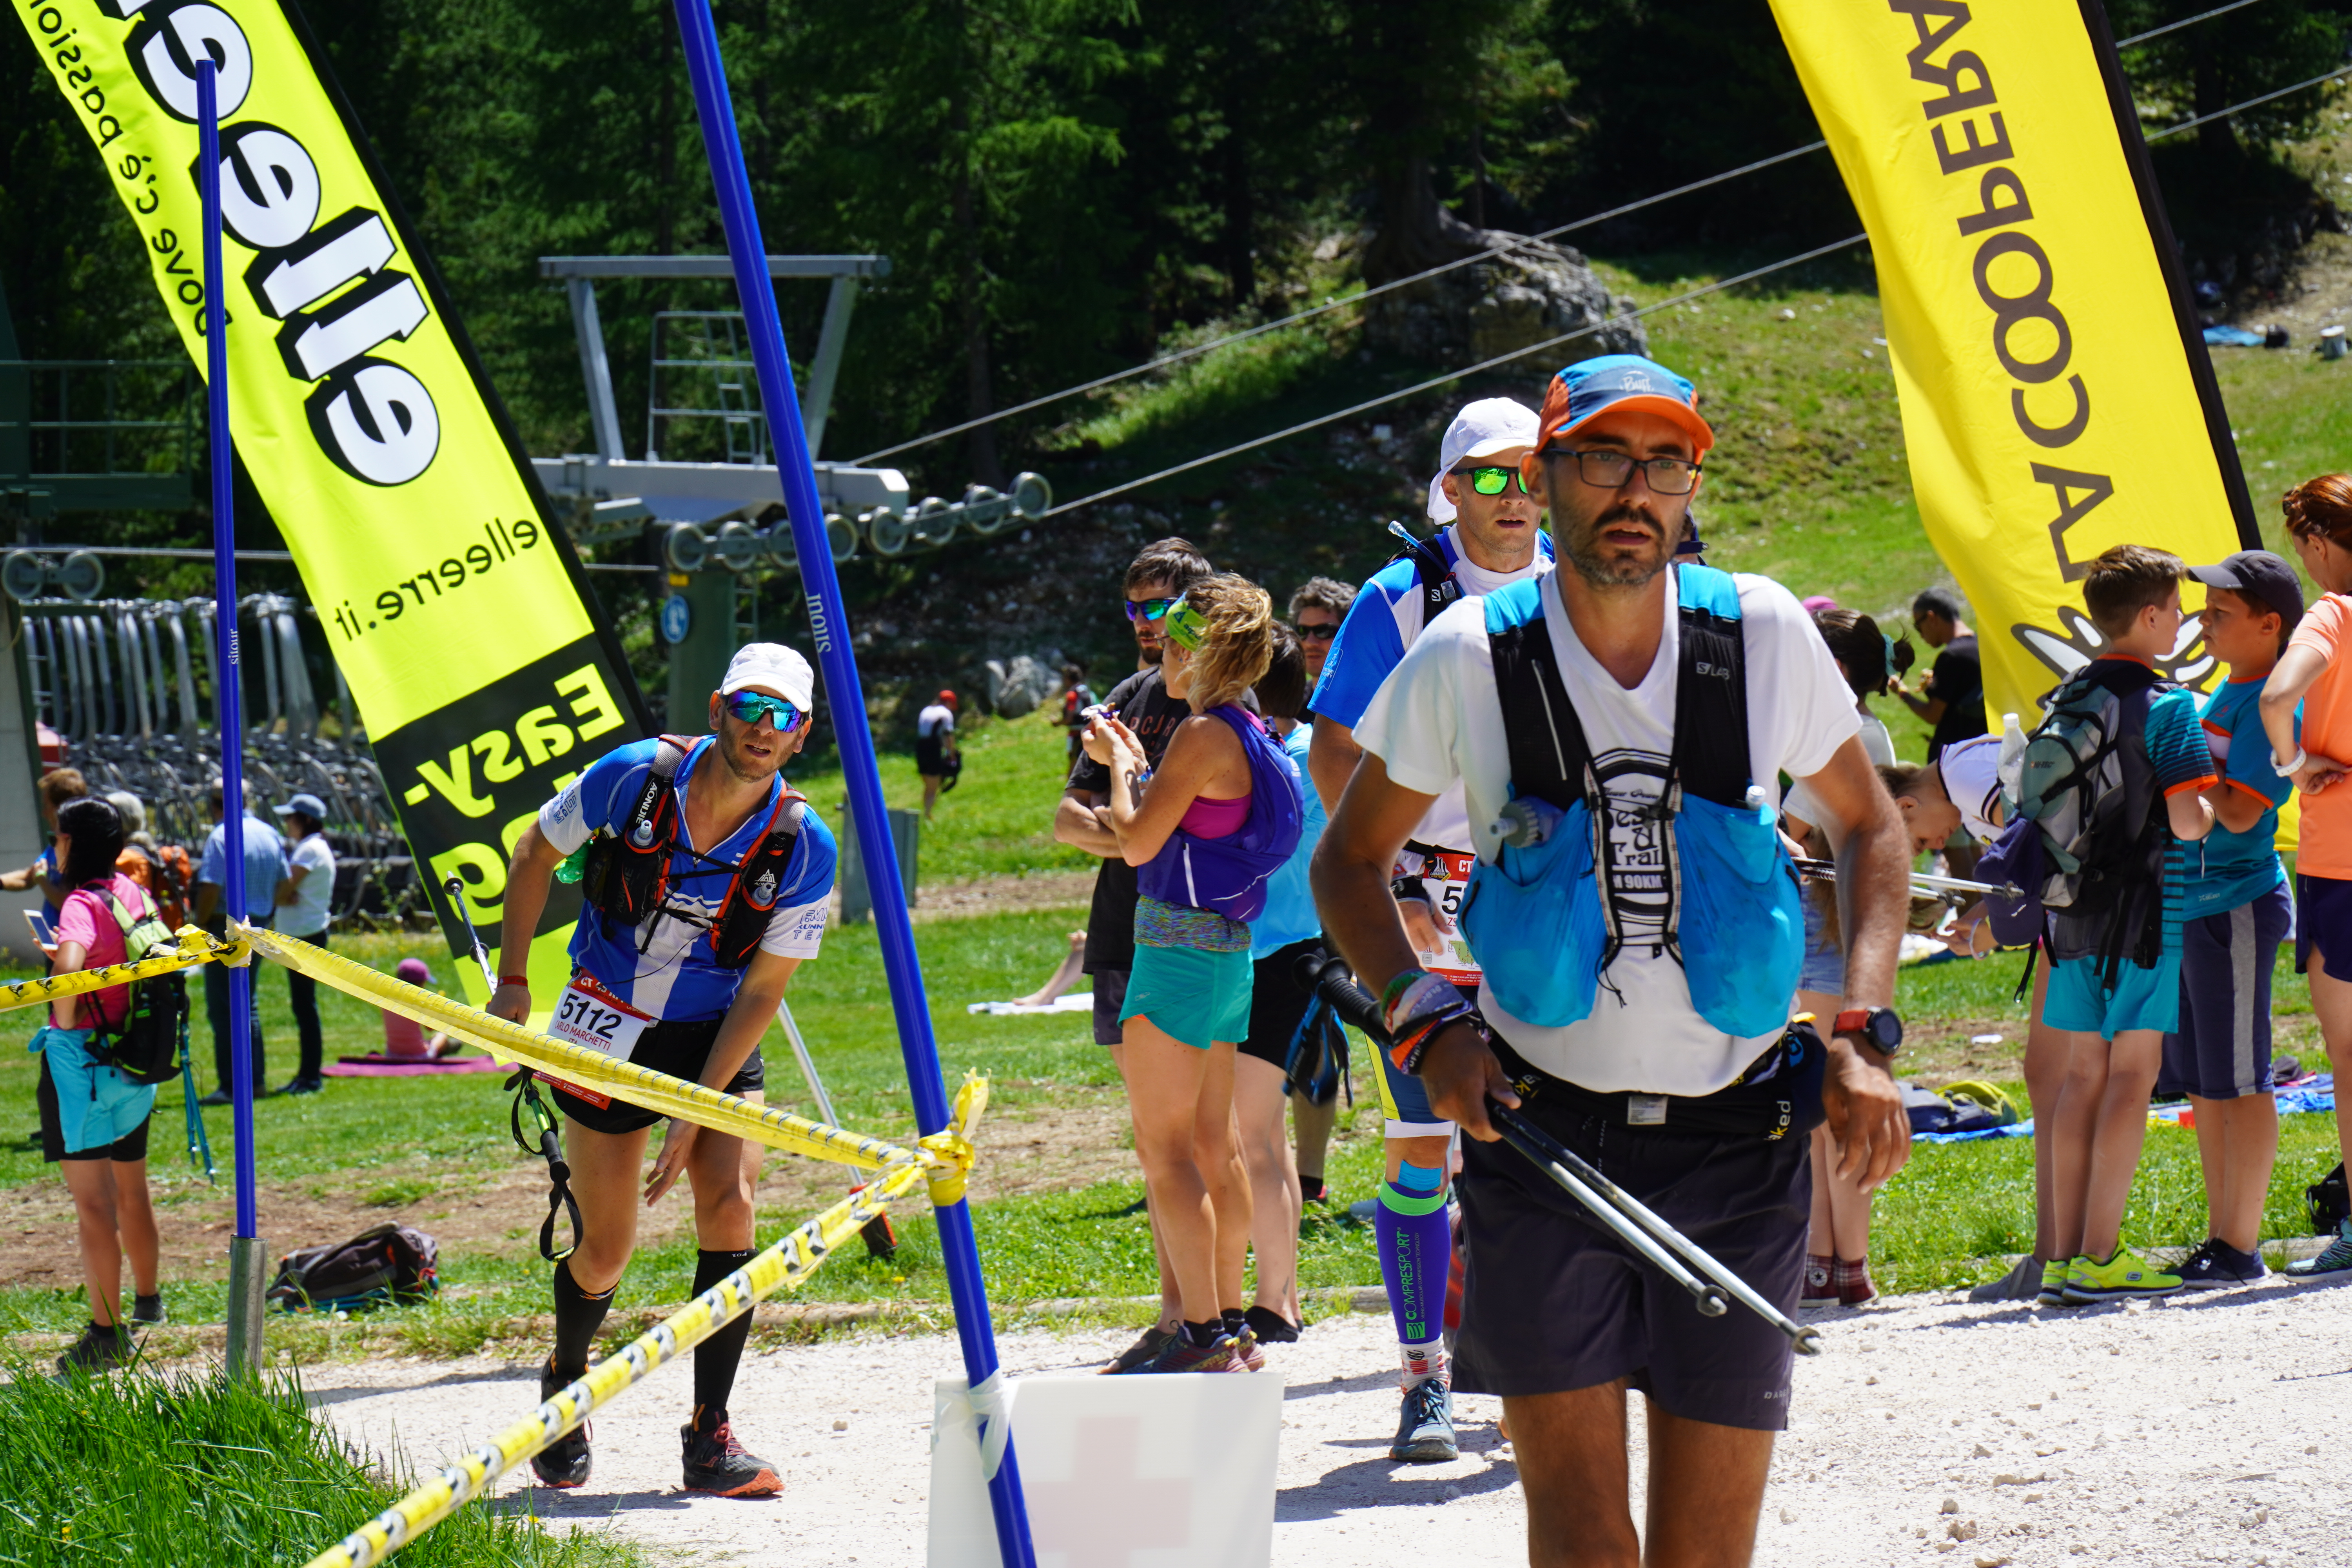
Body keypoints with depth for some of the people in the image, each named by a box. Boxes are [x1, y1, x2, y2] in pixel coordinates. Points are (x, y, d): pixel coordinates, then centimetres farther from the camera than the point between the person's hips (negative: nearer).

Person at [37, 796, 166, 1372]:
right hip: (134, 1063, 8)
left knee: (93, 1202, -5)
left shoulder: (83, 903, -18)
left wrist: (64, 1023, -20)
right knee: (131, 1191, 26)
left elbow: (67, 966, -37)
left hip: (82, 1062, -8)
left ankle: (107, 1332, -6)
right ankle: (147, 1299, 43)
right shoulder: (131, 893, 7)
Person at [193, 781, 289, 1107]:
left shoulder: (221, 837, -15)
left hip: (227, 925, -8)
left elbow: (211, 888, -21)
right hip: (259, 926, 8)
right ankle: (256, 1080, 19)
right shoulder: (270, 835, 8)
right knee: (248, 1006, 18)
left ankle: (230, 1086, -5)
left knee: (223, 1010, -3)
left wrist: (201, 925, -9)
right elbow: (283, 884, 12)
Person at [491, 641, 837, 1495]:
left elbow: (763, 989, -11)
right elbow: (533, 856, 1)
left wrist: (697, 1112, -17)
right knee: (606, 1253, 1)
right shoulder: (635, 777, -16)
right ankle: (565, 1379, 35)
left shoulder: (803, 846, -15)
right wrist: (512, 984, 1)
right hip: (606, 1032, -1)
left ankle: (710, 1439, -15)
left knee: (729, 1201, -22)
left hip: (716, 1039, 1)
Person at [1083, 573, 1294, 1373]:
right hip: (1229, 948, 10)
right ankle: (1232, 1324, 18)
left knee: (1163, 1145, -8)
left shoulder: (1204, 735, -15)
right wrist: (1136, 764, 23)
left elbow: (1138, 842, -15)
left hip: (1179, 944, -10)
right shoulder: (1250, 735, 13)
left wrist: (1118, 764, -1)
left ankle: (1202, 1333, -11)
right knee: (1212, 1143, 14)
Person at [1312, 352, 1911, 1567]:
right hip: (1541, 1138, -2)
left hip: (1739, 1144, 2)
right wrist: (1424, 1021, -6)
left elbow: (1867, 826, 14)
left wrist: (1865, 1035, 1)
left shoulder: (1763, 636, 0)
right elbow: (1349, 860, 10)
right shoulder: (1468, 658, -3)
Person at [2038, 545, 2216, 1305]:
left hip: (2075, 902, 6)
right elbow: (2189, 821, -18)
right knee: (2132, 1073, -3)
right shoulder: (2167, 704, -12)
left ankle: (2067, 1254, 8)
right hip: (2146, 902, -6)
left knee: (2084, 1072, 9)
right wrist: (2210, 796, 2)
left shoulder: (2068, 700, 9)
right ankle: (2101, 1255, -7)